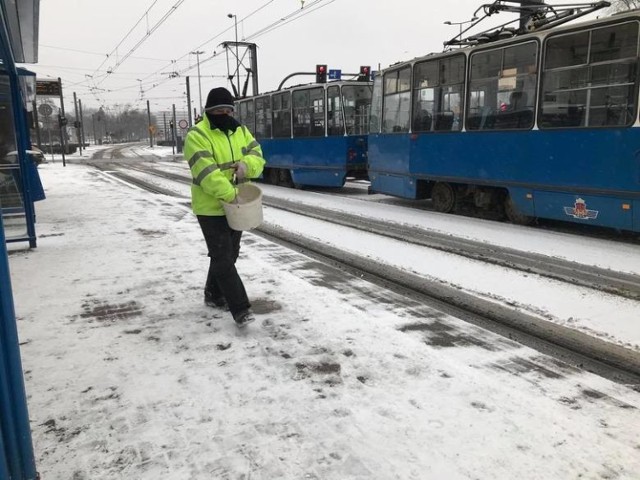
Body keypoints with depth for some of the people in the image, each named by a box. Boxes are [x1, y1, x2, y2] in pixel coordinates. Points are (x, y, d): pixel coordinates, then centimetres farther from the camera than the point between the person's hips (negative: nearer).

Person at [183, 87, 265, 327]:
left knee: (228, 254, 18)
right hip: (211, 208, -7)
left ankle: (214, 294, 37)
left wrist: (246, 165, -22)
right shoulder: (197, 135, -13)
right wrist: (232, 194, -30)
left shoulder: (241, 131, 8)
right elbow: (206, 173, -23)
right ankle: (241, 309, -5)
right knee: (223, 259, -7)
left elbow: (257, 157, 2)